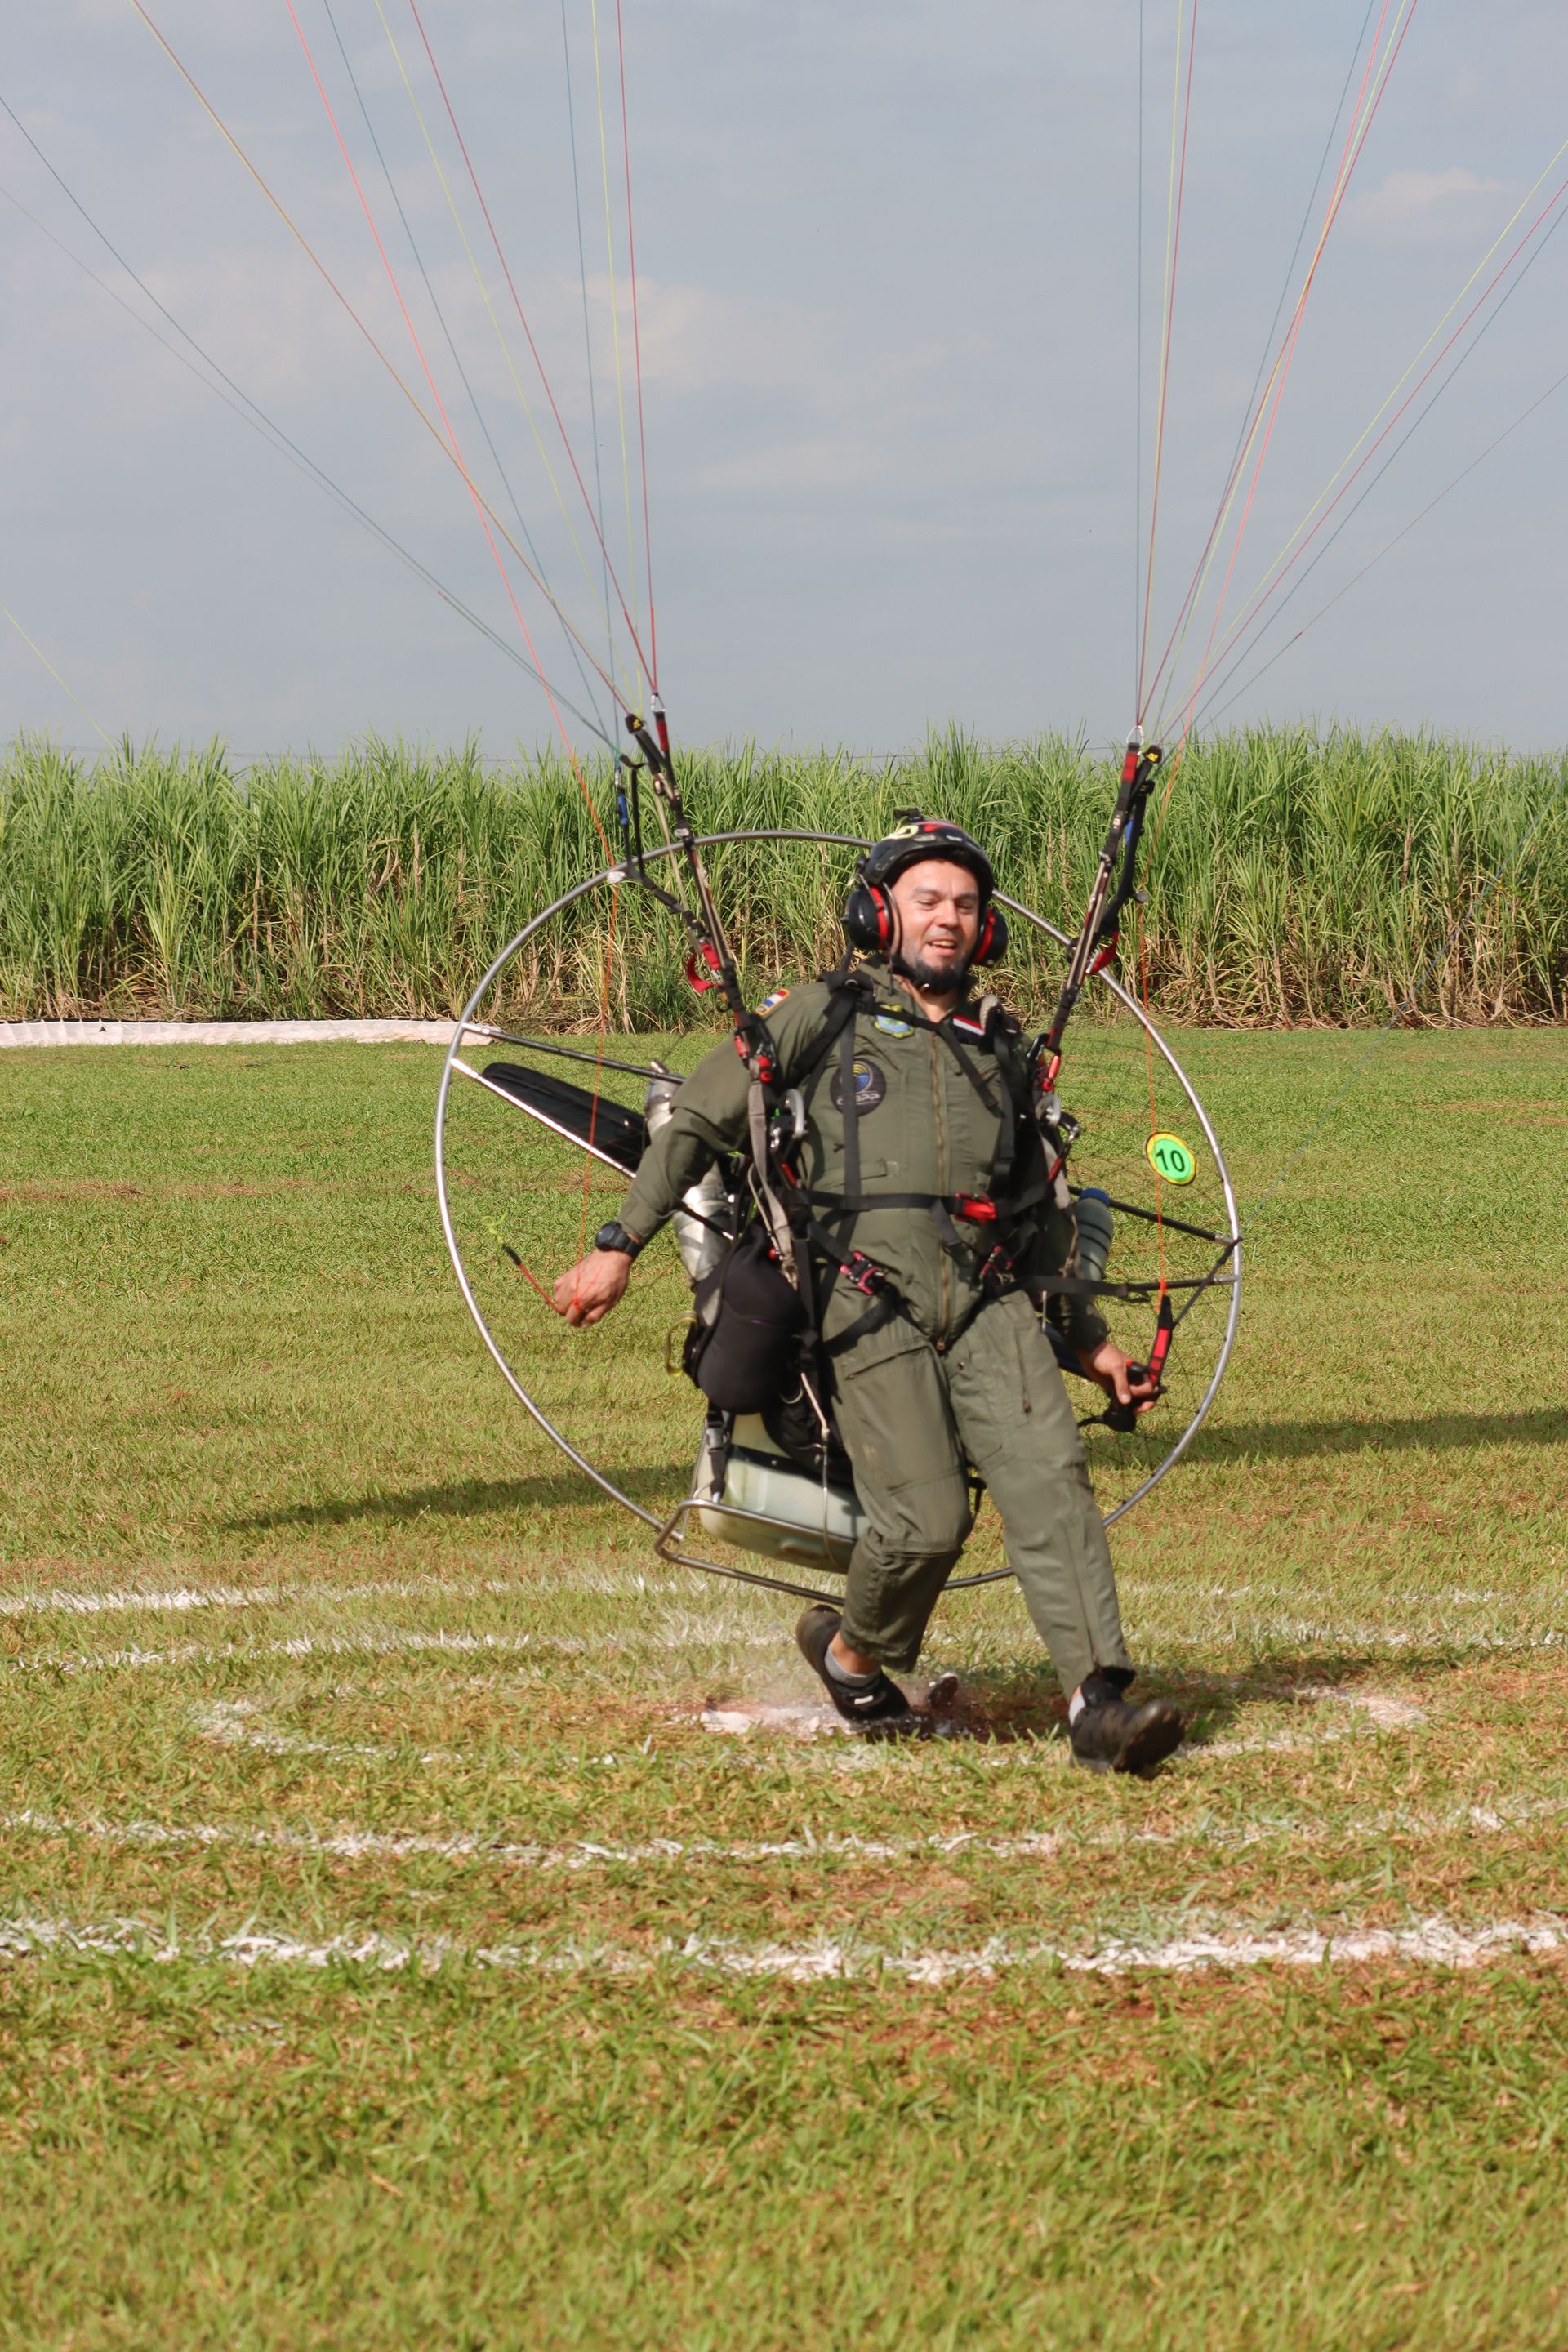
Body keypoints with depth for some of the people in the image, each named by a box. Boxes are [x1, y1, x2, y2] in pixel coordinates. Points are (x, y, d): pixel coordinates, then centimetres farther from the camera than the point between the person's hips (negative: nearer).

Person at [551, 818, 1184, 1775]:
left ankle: (1099, 1702, -23)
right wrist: (620, 1245, 3)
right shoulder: (822, 1019, 9)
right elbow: (697, 1123, 10)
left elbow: (1046, 1212, 30)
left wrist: (1092, 1338, 29)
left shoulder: (999, 1050, 21)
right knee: (928, 1519, -14)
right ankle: (853, 1652, 17)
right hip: (871, 1306, -4)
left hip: (990, 1300, 4)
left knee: (1049, 1474, -18)